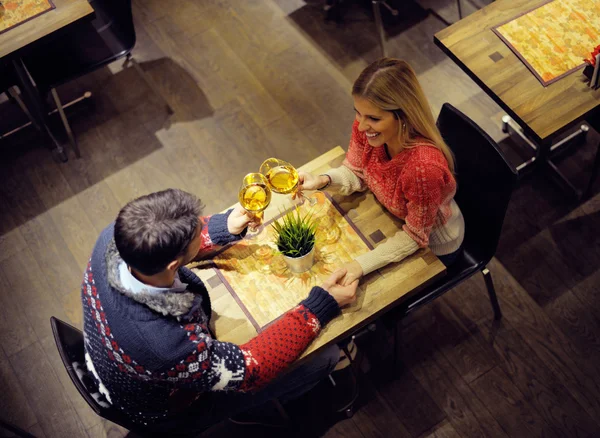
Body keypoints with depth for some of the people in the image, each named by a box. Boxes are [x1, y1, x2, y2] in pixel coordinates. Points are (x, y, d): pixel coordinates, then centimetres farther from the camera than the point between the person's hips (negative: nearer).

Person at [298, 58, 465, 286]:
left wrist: (362, 265, -34)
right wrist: (323, 180, -28)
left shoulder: (424, 167, -44)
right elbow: (355, 173, -7)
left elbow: (414, 237, -28)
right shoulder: (366, 124, -26)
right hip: (392, 217, 5)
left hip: (432, 247, -5)